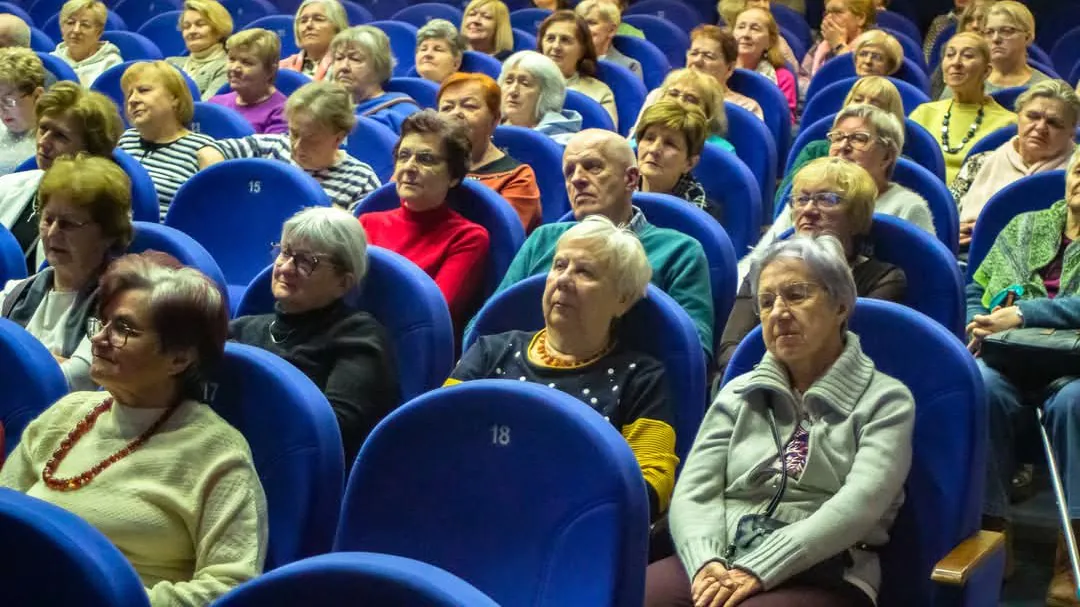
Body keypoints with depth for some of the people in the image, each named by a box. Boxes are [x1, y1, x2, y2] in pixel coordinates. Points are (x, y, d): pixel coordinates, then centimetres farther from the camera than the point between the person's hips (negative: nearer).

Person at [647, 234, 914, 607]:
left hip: (821, 577, -3)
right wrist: (706, 561, -14)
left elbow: (859, 504, -8)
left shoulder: (886, 400, 7)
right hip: (722, 566, 3)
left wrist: (759, 569, -18)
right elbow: (693, 492, 7)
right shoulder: (738, 394, 18)